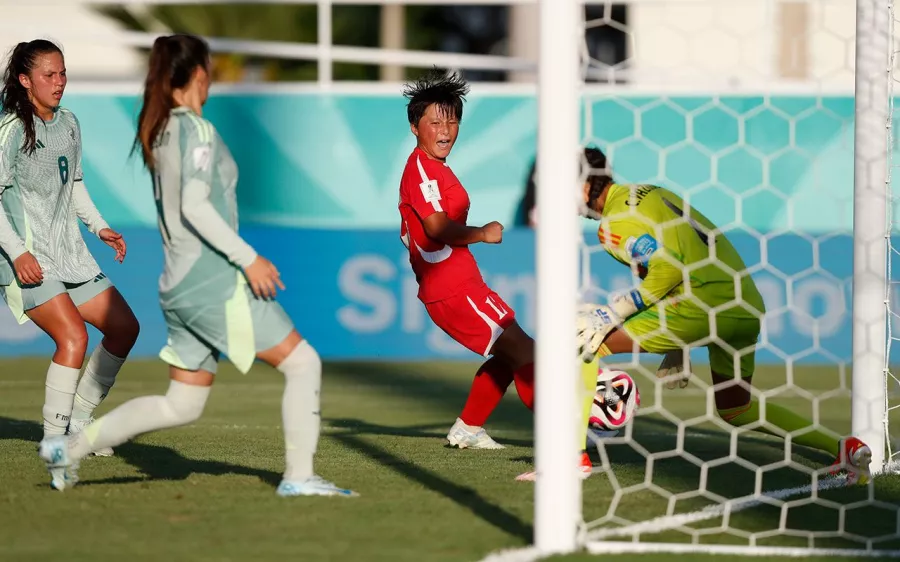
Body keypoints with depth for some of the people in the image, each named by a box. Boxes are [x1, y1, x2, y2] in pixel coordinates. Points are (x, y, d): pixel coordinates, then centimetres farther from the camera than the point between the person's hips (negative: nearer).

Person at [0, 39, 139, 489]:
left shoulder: (69, 124, 12)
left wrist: (100, 226, 14)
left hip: (69, 253, 9)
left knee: (124, 328, 9)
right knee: (73, 337, -25)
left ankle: (78, 420, 22)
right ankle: (54, 445, -19)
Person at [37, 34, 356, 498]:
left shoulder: (158, 134, 14)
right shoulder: (197, 129, -10)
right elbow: (194, 206, -20)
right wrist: (248, 258, -19)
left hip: (179, 284, 9)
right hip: (215, 279, -9)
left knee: (182, 404, 14)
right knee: (303, 363, -3)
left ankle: (71, 447, 13)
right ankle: (298, 476, -6)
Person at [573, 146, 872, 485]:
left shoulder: (615, 223, -8)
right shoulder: (648, 194, 22)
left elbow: (668, 268, -20)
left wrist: (614, 312, -13)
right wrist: (679, 348, 30)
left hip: (701, 304, -9)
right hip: (744, 307, 9)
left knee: (587, 340, -4)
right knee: (737, 412, 26)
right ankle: (844, 449, 19)